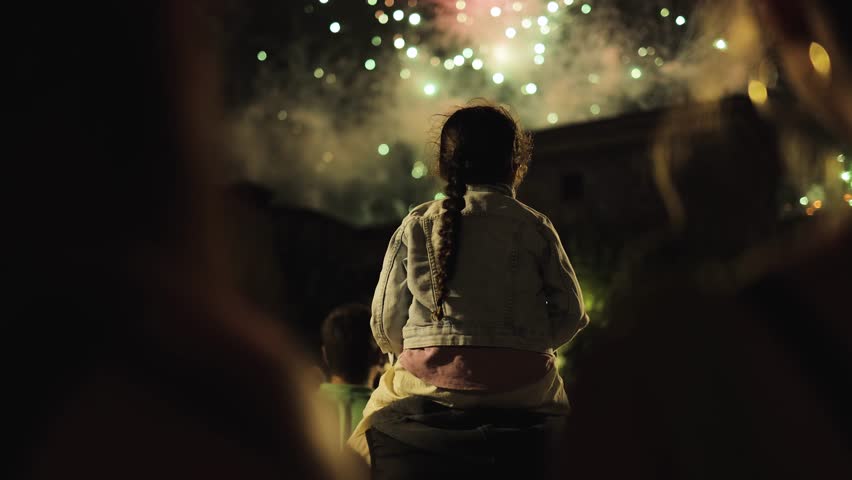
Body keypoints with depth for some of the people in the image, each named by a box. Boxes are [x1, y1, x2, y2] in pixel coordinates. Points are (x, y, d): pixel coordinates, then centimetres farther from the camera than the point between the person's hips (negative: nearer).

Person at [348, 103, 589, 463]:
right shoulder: (534, 227, -2)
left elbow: (386, 321, 2)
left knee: (386, 391, 29)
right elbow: (571, 313, 1)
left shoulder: (416, 226, 1)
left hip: (429, 379, 1)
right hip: (521, 386, 0)